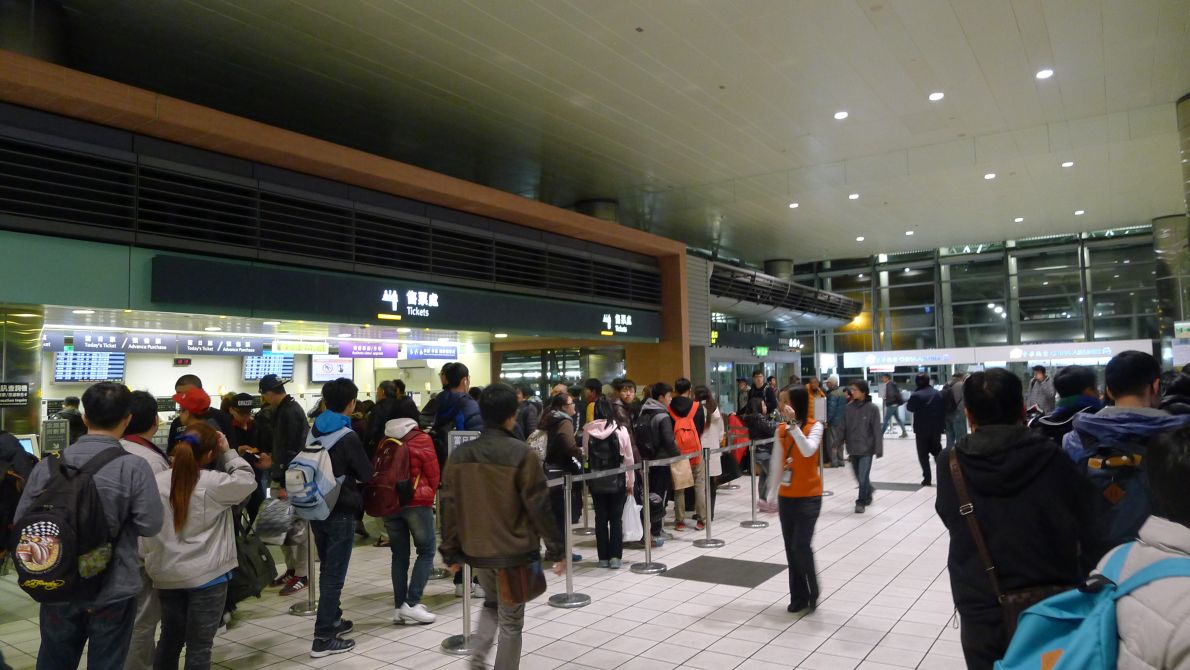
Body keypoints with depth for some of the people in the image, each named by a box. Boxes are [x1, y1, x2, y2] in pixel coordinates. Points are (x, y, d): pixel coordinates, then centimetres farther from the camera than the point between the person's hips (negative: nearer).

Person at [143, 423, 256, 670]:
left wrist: (153, 562, 17)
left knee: (170, 637, 22)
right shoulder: (213, 483, -17)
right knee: (199, 644, 5)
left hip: (168, 575, 5)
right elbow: (247, 480, -2)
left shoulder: (158, 482, 0)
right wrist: (228, 452, 2)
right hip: (207, 575, -5)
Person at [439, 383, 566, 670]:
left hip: (476, 550, 5)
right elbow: (539, 507, -14)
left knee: (491, 603, 28)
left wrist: (451, 552, 11)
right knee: (511, 620, 11)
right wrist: (557, 550, -4)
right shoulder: (522, 454, -16)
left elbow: (449, 507, 1)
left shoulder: (460, 455, -3)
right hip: (514, 551, -4)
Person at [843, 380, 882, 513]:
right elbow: (844, 427, 6)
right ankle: (868, 492, 42)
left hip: (866, 448, -4)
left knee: (863, 476, -4)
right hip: (853, 448, 4)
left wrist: (878, 450, -11)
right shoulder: (849, 407, 1)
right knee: (858, 476, 16)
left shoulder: (872, 408, -11)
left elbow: (877, 430, -10)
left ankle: (861, 502, 10)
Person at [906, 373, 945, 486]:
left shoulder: (916, 395, -15)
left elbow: (910, 408, -4)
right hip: (937, 428, 4)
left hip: (922, 429, -4)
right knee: (937, 451, 20)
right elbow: (944, 409, 4)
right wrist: (942, 425, 11)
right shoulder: (938, 393, 1)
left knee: (923, 454, 5)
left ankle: (927, 478, 2)